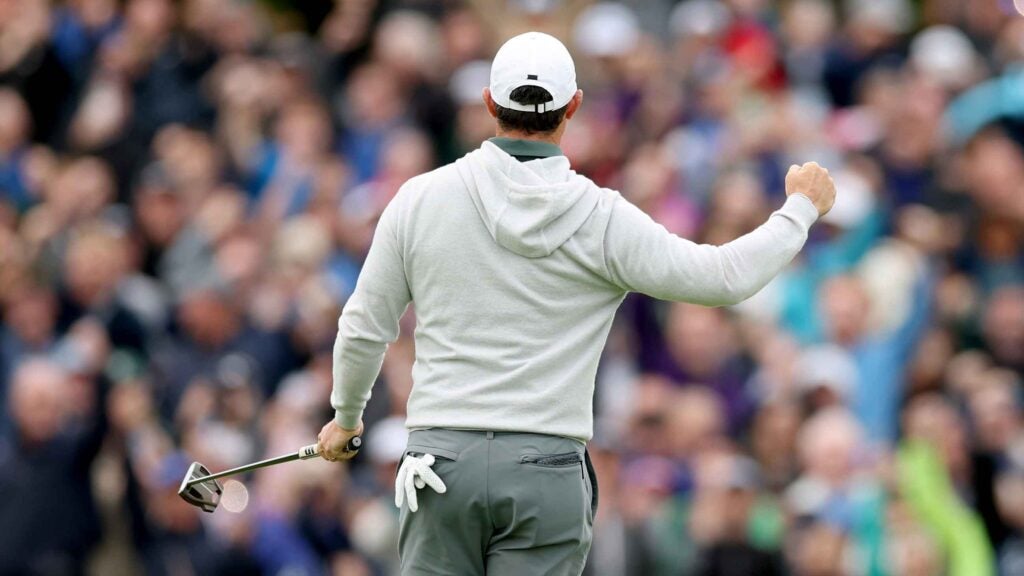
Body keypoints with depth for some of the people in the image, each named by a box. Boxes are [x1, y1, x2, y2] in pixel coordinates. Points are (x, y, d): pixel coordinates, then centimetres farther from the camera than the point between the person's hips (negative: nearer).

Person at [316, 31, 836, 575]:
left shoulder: (421, 199, 0)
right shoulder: (602, 220, -4)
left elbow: (364, 328, 8)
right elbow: (727, 275, 0)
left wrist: (346, 416, 27)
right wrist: (802, 208, 16)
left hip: (444, 454, 1)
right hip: (548, 470, -1)